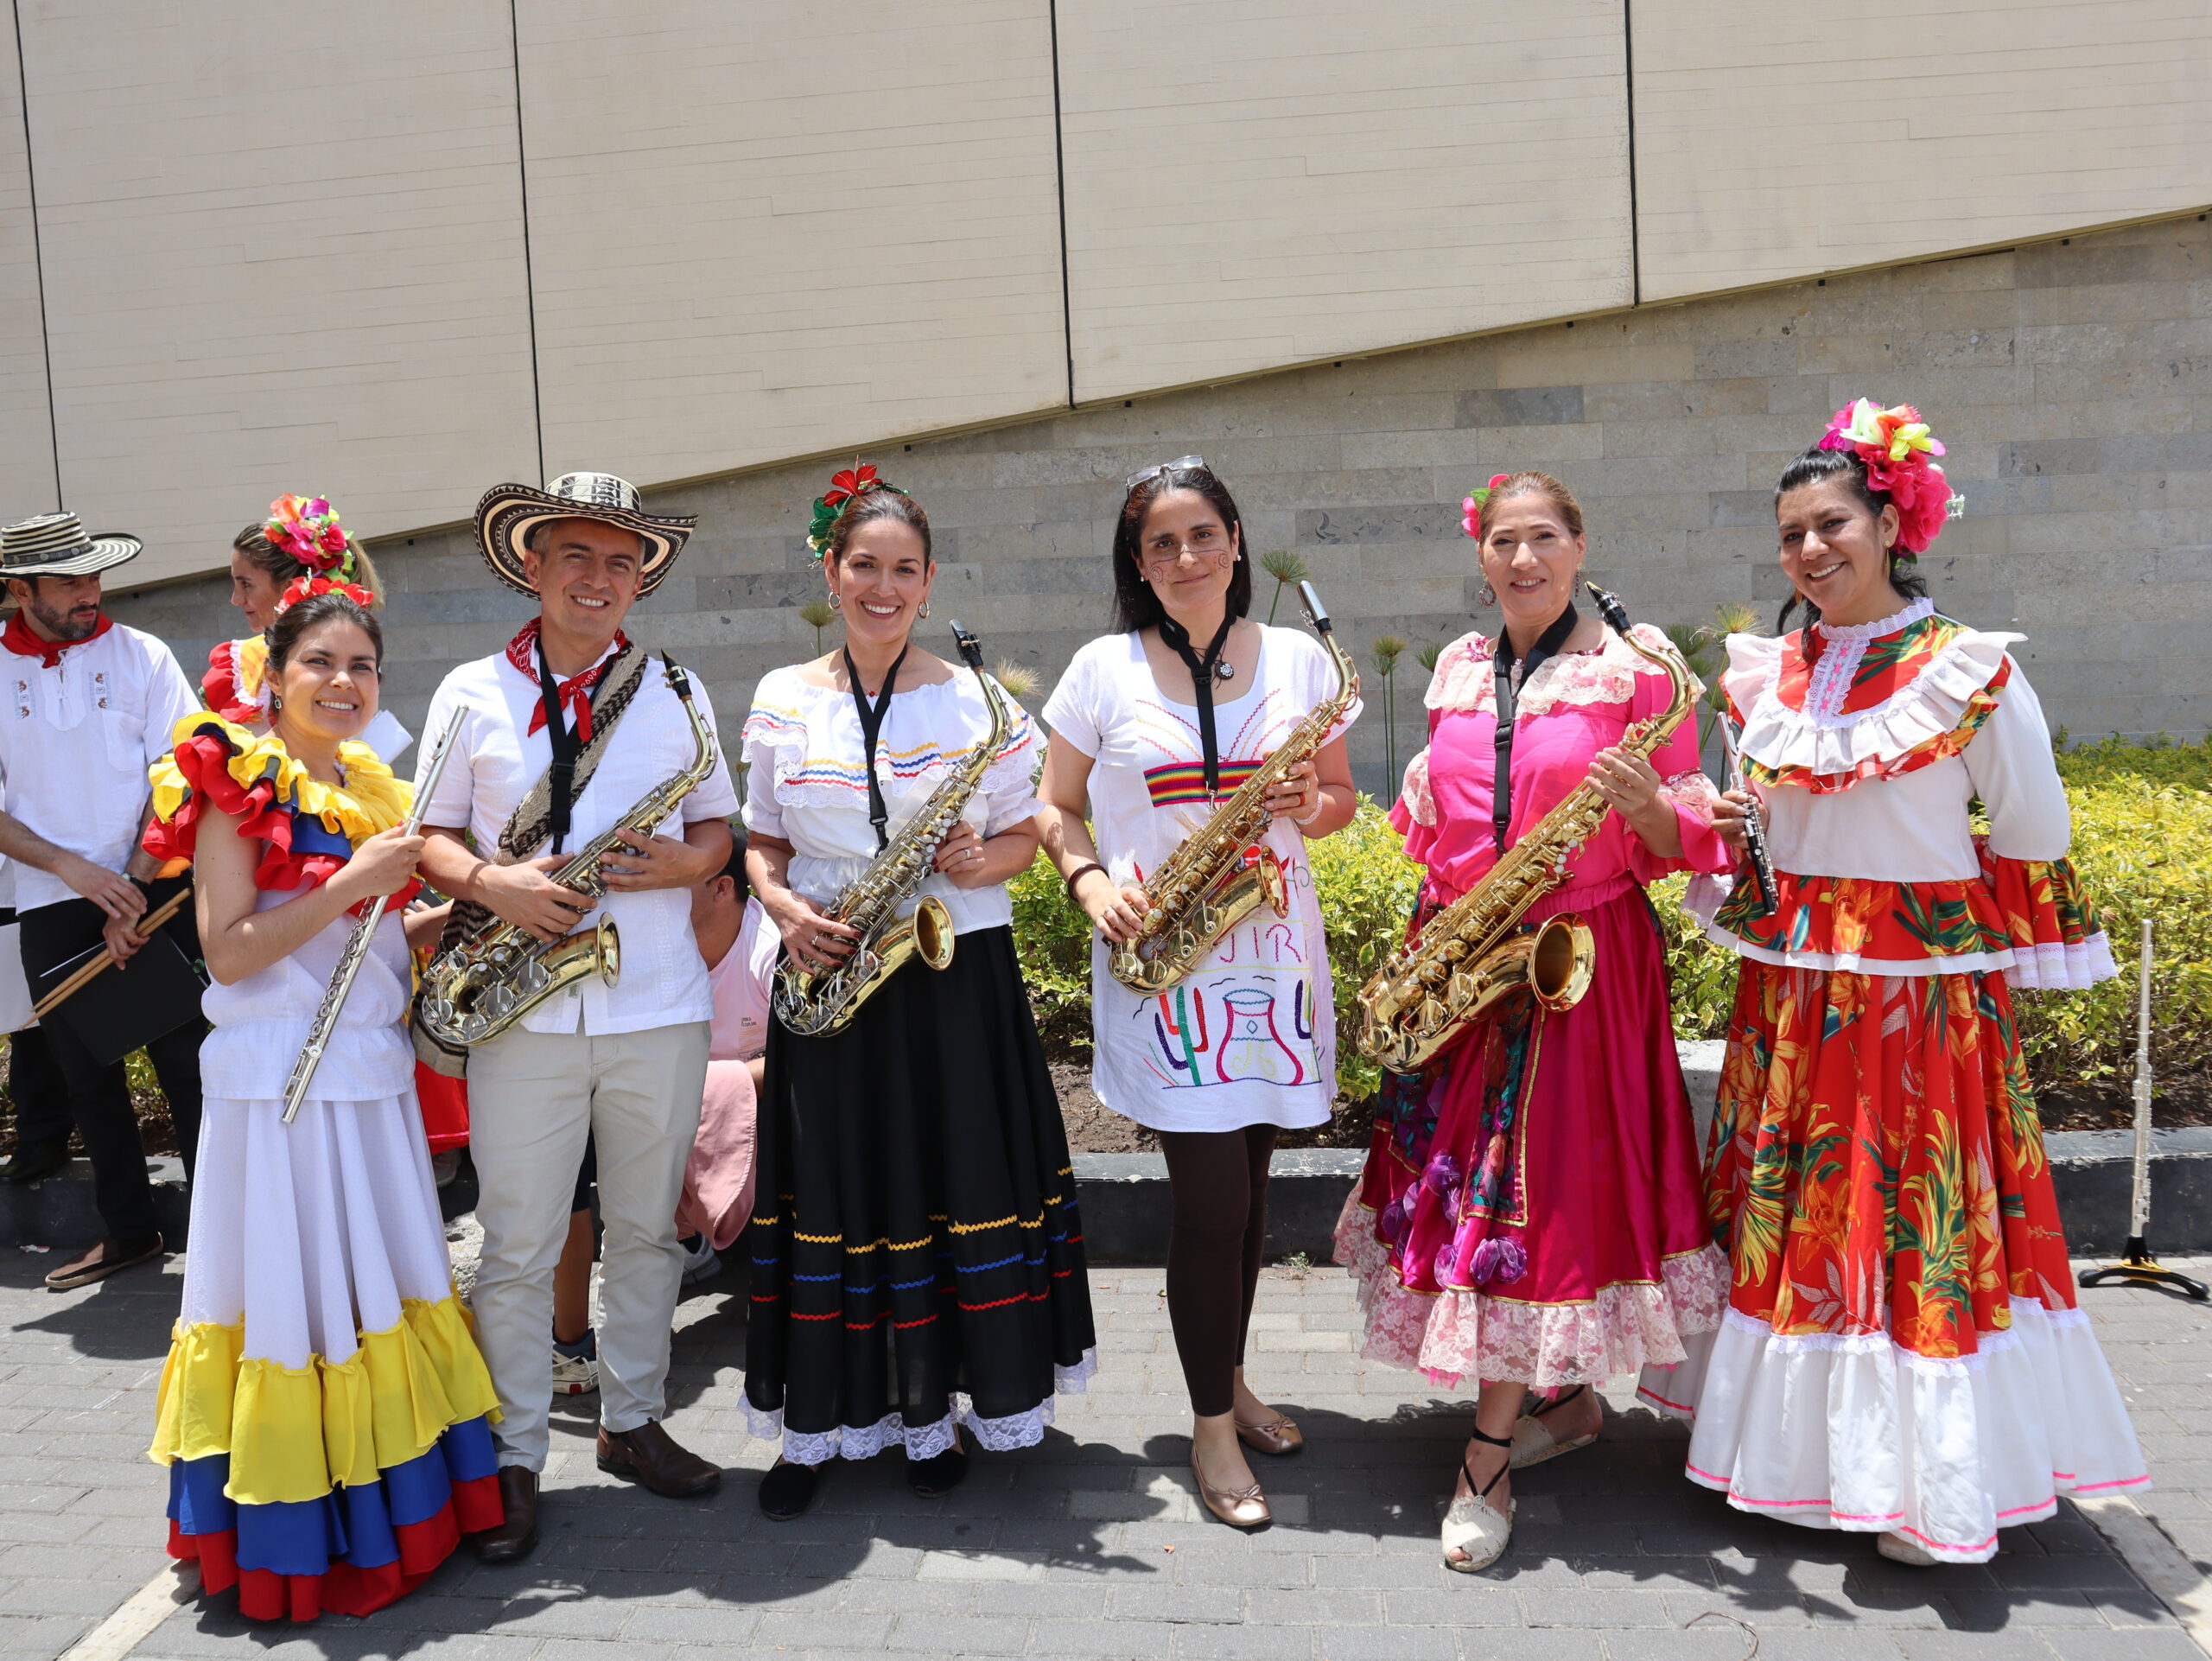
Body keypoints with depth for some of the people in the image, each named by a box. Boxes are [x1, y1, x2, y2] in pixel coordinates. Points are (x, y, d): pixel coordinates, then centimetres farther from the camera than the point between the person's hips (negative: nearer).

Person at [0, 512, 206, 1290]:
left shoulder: (140, 655, 1)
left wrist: (133, 888, -10)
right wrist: (69, 868, -11)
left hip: (151, 892, -2)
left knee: (186, 1062, -2)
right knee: (88, 1076, 10)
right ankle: (128, 1231, 24)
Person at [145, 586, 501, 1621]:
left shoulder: (375, 790, 13)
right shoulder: (238, 785, -8)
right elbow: (228, 952, -15)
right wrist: (351, 882, -19)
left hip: (373, 1074, 7)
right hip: (278, 1082, -7)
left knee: (382, 1290, 13)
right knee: (294, 1293, 0)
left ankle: (392, 1501, 27)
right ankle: (295, 1539, 15)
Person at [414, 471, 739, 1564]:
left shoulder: (677, 694, 8)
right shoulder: (471, 694, 4)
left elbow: (717, 826, 12)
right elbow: (428, 834, 6)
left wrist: (679, 864, -9)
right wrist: (490, 883, -14)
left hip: (660, 1010, 2)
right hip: (522, 1013, -2)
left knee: (645, 1230, 13)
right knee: (518, 1249, 4)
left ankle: (632, 1421, 30)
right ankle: (514, 1459, 18)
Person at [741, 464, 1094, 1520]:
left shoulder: (978, 701, 1)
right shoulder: (781, 703, 6)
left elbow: (1024, 834, 7)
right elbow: (762, 843, 11)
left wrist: (986, 859, -14)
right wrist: (784, 907, -9)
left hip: (956, 976, -1)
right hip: (829, 969, 1)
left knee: (956, 1186, 4)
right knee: (828, 1193, 5)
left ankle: (935, 1411, 22)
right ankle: (816, 1421, 20)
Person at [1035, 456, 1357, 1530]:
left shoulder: (1298, 659, 6)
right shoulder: (1103, 671, 1)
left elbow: (1342, 796, 12)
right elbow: (1053, 807, 8)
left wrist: (1311, 806, -11)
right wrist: (1090, 879, -11)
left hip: (1273, 956, 3)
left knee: (1243, 1188, 12)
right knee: (1213, 1198, -5)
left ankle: (1230, 1381, 33)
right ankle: (1211, 1427, 11)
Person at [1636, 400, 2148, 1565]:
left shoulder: (1970, 673, -8)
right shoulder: (1766, 675, 7)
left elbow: (2037, 838, -2)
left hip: (1924, 990, -5)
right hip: (1792, 992, 5)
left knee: (1919, 1213, 0)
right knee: (1791, 1209, 10)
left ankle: (1938, 1482, 16)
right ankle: (1797, 1449, 26)